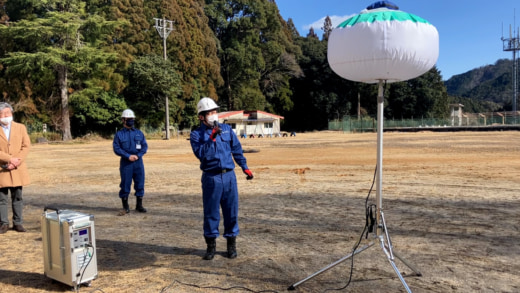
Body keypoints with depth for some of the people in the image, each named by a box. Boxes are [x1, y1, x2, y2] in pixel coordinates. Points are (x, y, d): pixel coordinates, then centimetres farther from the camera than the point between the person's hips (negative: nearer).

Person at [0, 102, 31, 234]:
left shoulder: (21, 127, 8)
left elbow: (26, 146, 2)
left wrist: (16, 161, -10)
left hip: (18, 169, 2)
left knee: (17, 197, 7)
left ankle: (18, 223, 13)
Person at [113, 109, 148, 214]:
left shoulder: (139, 133, 10)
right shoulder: (119, 134, 2)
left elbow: (145, 146, 5)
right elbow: (116, 148, -5)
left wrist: (137, 155, -10)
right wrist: (128, 156, -14)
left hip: (138, 161, 3)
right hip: (126, 162, -2)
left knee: (140, 183, 4)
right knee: (125, 184, 2)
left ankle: (139, 205, 15)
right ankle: (125, 205, 15)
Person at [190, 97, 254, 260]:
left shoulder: (227, 129, 9)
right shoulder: (196, 134, 1)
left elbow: (237, 149, 16)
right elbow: (201, 154, -15)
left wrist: (245, 167, 17)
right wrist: (212, 138, -20)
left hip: (229, 176, 2)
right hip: (211, 178, -2)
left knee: (231, 211, 7)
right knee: (211, 213, 5)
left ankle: (231, 244, 22)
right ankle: (211, 245, 20)